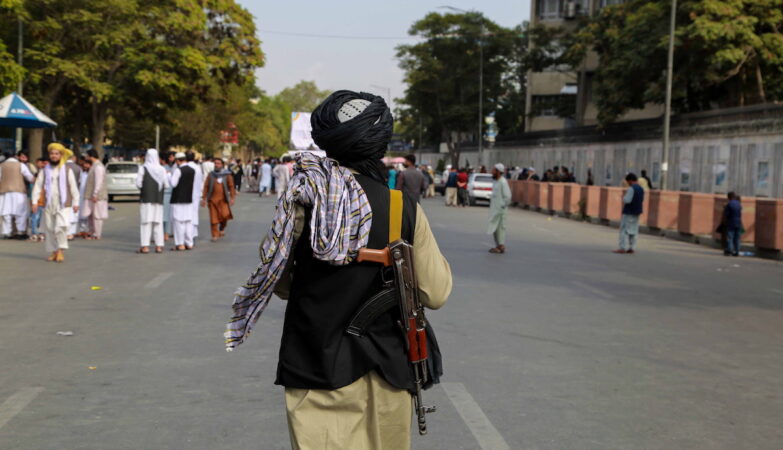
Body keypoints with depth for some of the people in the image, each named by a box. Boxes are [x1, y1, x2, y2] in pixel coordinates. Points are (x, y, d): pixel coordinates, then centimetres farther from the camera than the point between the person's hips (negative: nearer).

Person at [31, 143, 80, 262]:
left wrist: (75, 203, 0)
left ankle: (61, 251, -8)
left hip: (63, 204, -3)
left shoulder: (67, 170, 5)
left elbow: (74, 187, 4)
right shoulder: (45, 170, 9)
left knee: (61, 227, -18)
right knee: (49, 228, 5)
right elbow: (37, 186, 5)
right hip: (48, 204, 3)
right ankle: (53, 252, 15)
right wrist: (35, 201, -5)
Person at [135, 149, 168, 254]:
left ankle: (145, 246, -5)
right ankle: (159, 245, 6)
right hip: (158, 199, 3)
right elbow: (166, 185, 2)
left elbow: (138, 184, -9)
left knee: (146, 221, -1)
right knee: (158, 222, 8)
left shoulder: (143, 168, -8)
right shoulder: (162, 169, 1)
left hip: (146, 198, -3)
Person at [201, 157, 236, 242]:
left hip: (223, 200, -1)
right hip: (212, 199, 1)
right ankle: (215, 235, 8)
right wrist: (204, 198, 5)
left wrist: (232, 197, -7)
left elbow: (231, 186, 1)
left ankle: (222, 228, 18)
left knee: (224, 215, -13)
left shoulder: (227, 175, 3)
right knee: (213, 218, -1)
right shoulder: (211, 175, 7)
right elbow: (206, 187, 9)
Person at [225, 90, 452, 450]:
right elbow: (435, 294, -6)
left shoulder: (303, 198, -8)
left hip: (316, 364, -1)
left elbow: (279, 283, 0)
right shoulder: (405, 209, -8)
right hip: (385, 366, 1)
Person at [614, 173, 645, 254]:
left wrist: (623, 197, -3)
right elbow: (642, 200, 18)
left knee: (624, 230, -4)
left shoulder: (631, 188, -17)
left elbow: (627, 200, -22)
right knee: (633, 230, 11)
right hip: (637, 212, 8)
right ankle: (631, 248, 12)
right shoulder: (641, 189, 10)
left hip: (628, 212, -8)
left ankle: (623, 248, -7)